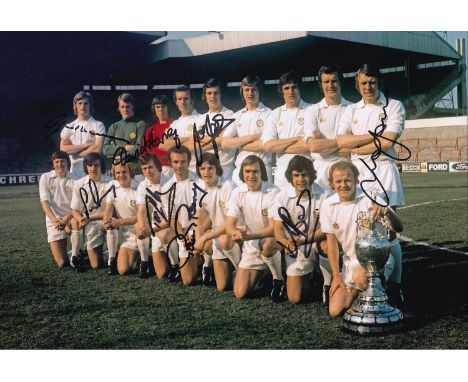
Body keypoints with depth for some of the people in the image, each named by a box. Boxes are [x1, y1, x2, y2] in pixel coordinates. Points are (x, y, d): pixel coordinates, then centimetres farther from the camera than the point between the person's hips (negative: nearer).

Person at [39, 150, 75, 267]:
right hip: (53, 222, 0)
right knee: (62, 263, -9)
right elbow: (45, 202, -9)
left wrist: (66, 219, -30)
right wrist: (54, 220, -26)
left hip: (70, 219, 0)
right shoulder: (45, 177, 0)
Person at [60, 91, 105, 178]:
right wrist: (86, 145, -7)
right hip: (74, 172, 3)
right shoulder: (68, 127, 14)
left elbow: (98, 149, -9)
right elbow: (63, 149, -1)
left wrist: (76, 153, -2)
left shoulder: (98, 125, 4)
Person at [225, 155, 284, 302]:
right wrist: (236, 233, -33)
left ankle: (279, 280, -12)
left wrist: (249, 236, -37)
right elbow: (229, 225, -9)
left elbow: (274, 228, -23)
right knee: (240, 293, -3)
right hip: (250, 246, 4)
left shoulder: (273, 192, -18)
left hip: (273, 241, -4)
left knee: (267, 244, -40)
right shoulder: (238, 193, -5)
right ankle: (261, 271, 28)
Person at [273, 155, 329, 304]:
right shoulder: (283, 196, -11)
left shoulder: (322, 195, -17)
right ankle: (306, 278, 34)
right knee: (295, 298, -1)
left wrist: (302, 240, -29)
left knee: (327, 246, -37)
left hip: (316, 243, -1)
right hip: (296, 252, 2)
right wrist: (287, 242, -33)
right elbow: (278, 229, -10)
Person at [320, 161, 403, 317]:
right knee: (335, 310, -1)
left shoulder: (370, 198, -18)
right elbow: (332, 241, 1)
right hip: (350, 261, 4)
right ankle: (357, 291, 28)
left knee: (361, 277, -37)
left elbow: (398, 228, -27)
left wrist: (387, 211, -49)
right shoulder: (328, 206, -7)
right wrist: (336, 276, 0)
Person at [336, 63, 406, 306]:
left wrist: (356, 147, -1)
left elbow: (387, 142, -9)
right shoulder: (351, 111, 15)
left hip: (383, 171, -3)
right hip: (357, 171, 3)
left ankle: (395, 285, 2)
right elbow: (341, 141, -2)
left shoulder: (394, 106, 5)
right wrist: (374, 135, -8)